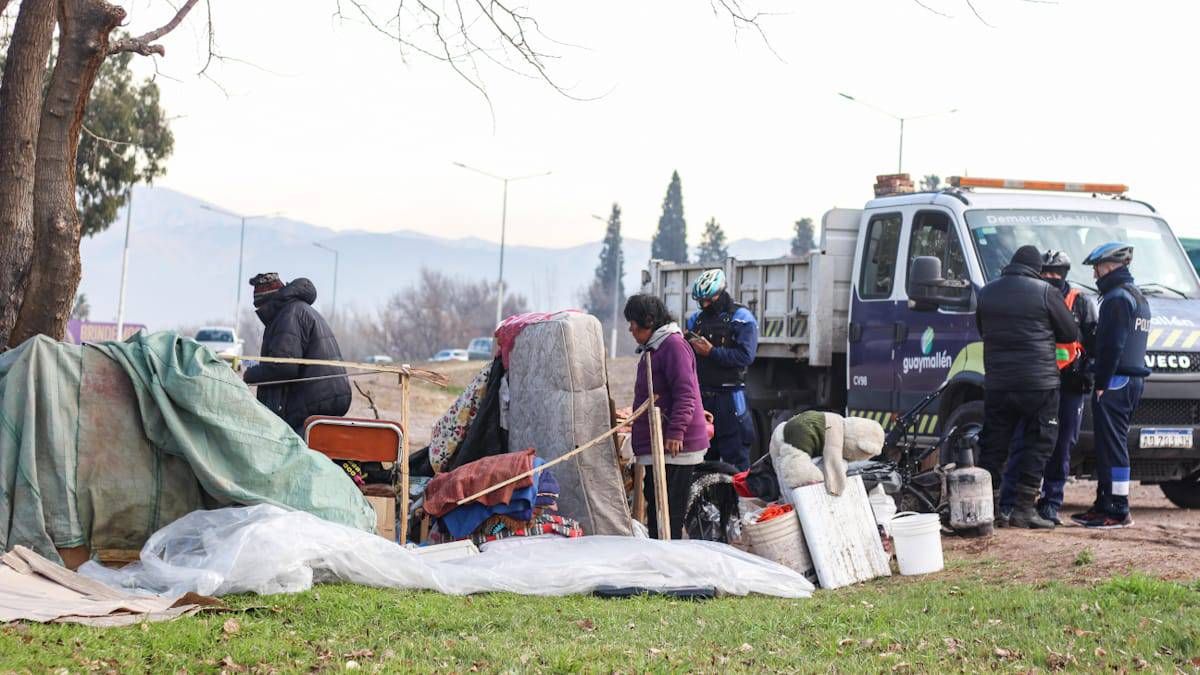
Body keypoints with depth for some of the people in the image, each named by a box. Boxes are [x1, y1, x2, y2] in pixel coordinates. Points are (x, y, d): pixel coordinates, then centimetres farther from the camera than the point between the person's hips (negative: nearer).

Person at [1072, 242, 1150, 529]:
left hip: (1116, 383, -10)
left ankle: (1118, 510, -8)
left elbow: (1113, 345, -19)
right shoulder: (1139, 298, 20)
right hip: (1134, 381, 10)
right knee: (1109, 446, 14)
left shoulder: (1117, 298, -12)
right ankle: (1105, 505, 18)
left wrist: (1102, 384, -18)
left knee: (1112, 446, -8)